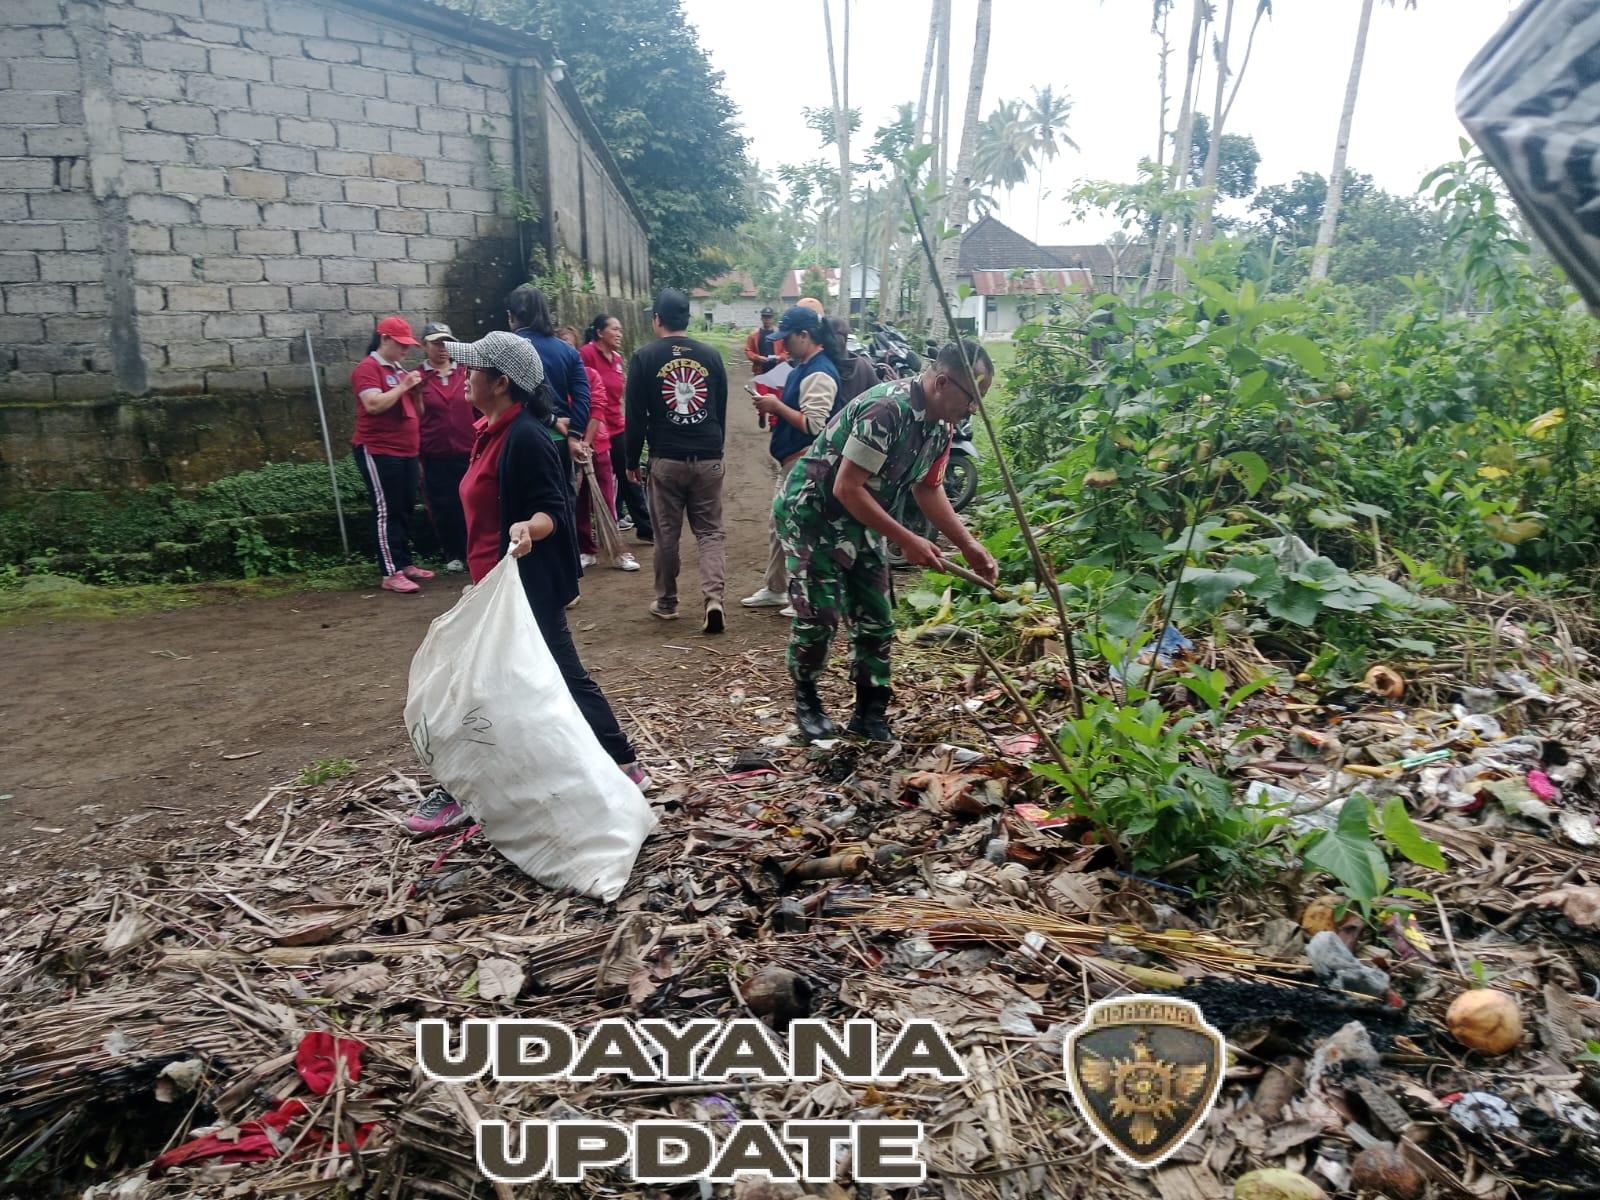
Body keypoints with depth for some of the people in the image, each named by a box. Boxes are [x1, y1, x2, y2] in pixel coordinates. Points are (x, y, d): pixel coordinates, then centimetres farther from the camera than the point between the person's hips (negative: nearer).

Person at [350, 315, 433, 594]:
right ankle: (391, 574, -7)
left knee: (405, 510, 10)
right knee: (387, 512, -8)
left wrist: (416, 389, 2)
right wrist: (403, 386, -15)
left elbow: (417, 412, 20)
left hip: (406, 452, 8)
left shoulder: (400, 370, 17)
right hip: (378, 452, -8)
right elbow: (374, 405, -23)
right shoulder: (367, 368, -8)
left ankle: (405, 563, 19)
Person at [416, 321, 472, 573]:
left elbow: (477, 409, 11)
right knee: (443, 508, 4)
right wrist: (416, 457, -2)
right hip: (435, 456, -1)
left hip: (466, 452, 1)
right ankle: (453, 555, 18)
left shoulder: (464, 374, 5)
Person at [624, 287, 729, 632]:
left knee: (666, 533, 10)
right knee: (710, 530, 6)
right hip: (709, 458, 2)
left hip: (666, 460, -2)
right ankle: (714, 597, -11)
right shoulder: (711, 355, 6)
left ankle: (666, 602, 20)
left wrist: (632, 460, 7)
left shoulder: (644, 357, -3)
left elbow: (635, 415, -3)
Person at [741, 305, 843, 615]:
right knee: (779, 524, 18)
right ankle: (774, 589, 31)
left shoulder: (819, 373, -18)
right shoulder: (803, 367, 13)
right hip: (792, 461, 11)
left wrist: (777, 406, -18)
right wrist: (774, 406, 4)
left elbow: (813, 424, -26)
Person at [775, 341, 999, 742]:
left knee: (876, 619, 5)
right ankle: (806, 700, 14)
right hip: (810, 513, -8)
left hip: (858, 522, 8)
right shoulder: (886, 410, -31)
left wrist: (968, 545, -1)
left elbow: (928, 488, 9)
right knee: (819, 615, -9)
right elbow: (847, 488, -30)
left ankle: (870, 710, 18)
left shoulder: (941, 423, -3)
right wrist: (907, 541, -27)